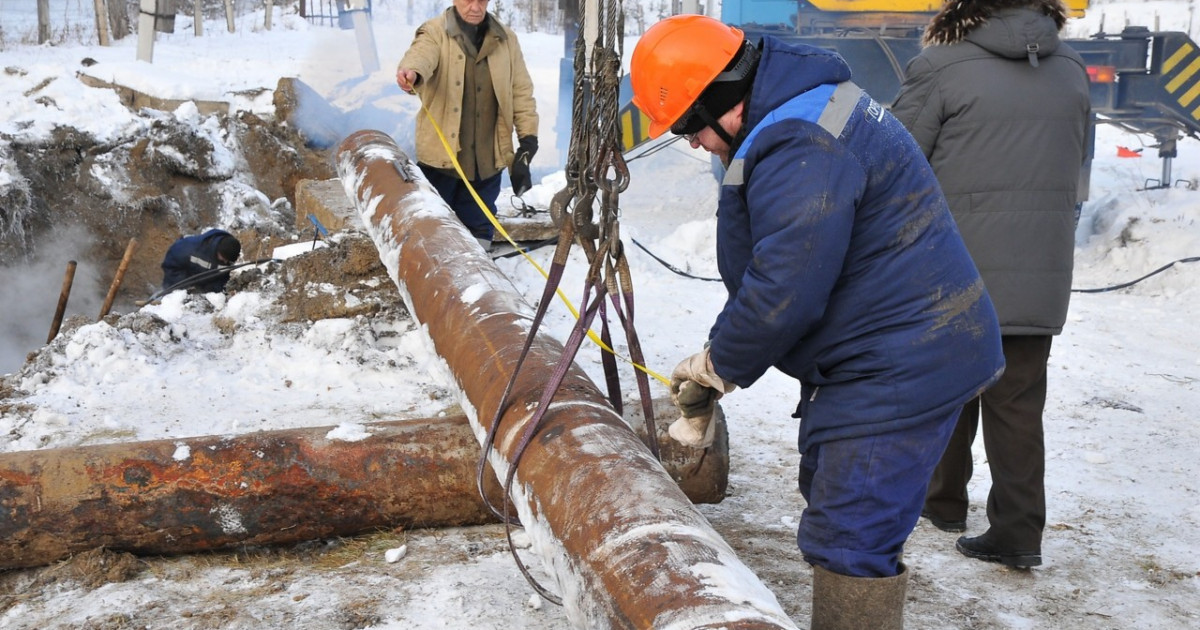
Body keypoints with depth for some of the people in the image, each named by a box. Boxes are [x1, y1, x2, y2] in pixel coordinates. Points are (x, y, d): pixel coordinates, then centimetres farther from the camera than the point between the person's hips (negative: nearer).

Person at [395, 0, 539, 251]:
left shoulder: (506, 39, 8)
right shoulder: (434, 33, -3)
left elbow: (522, 91, 10)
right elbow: (420, 56, -26)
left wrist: (528, 138, 3)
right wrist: (412, 73, -50)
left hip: (487, 159, 3)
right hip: (441, 155, -3)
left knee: (479, 228, 11)